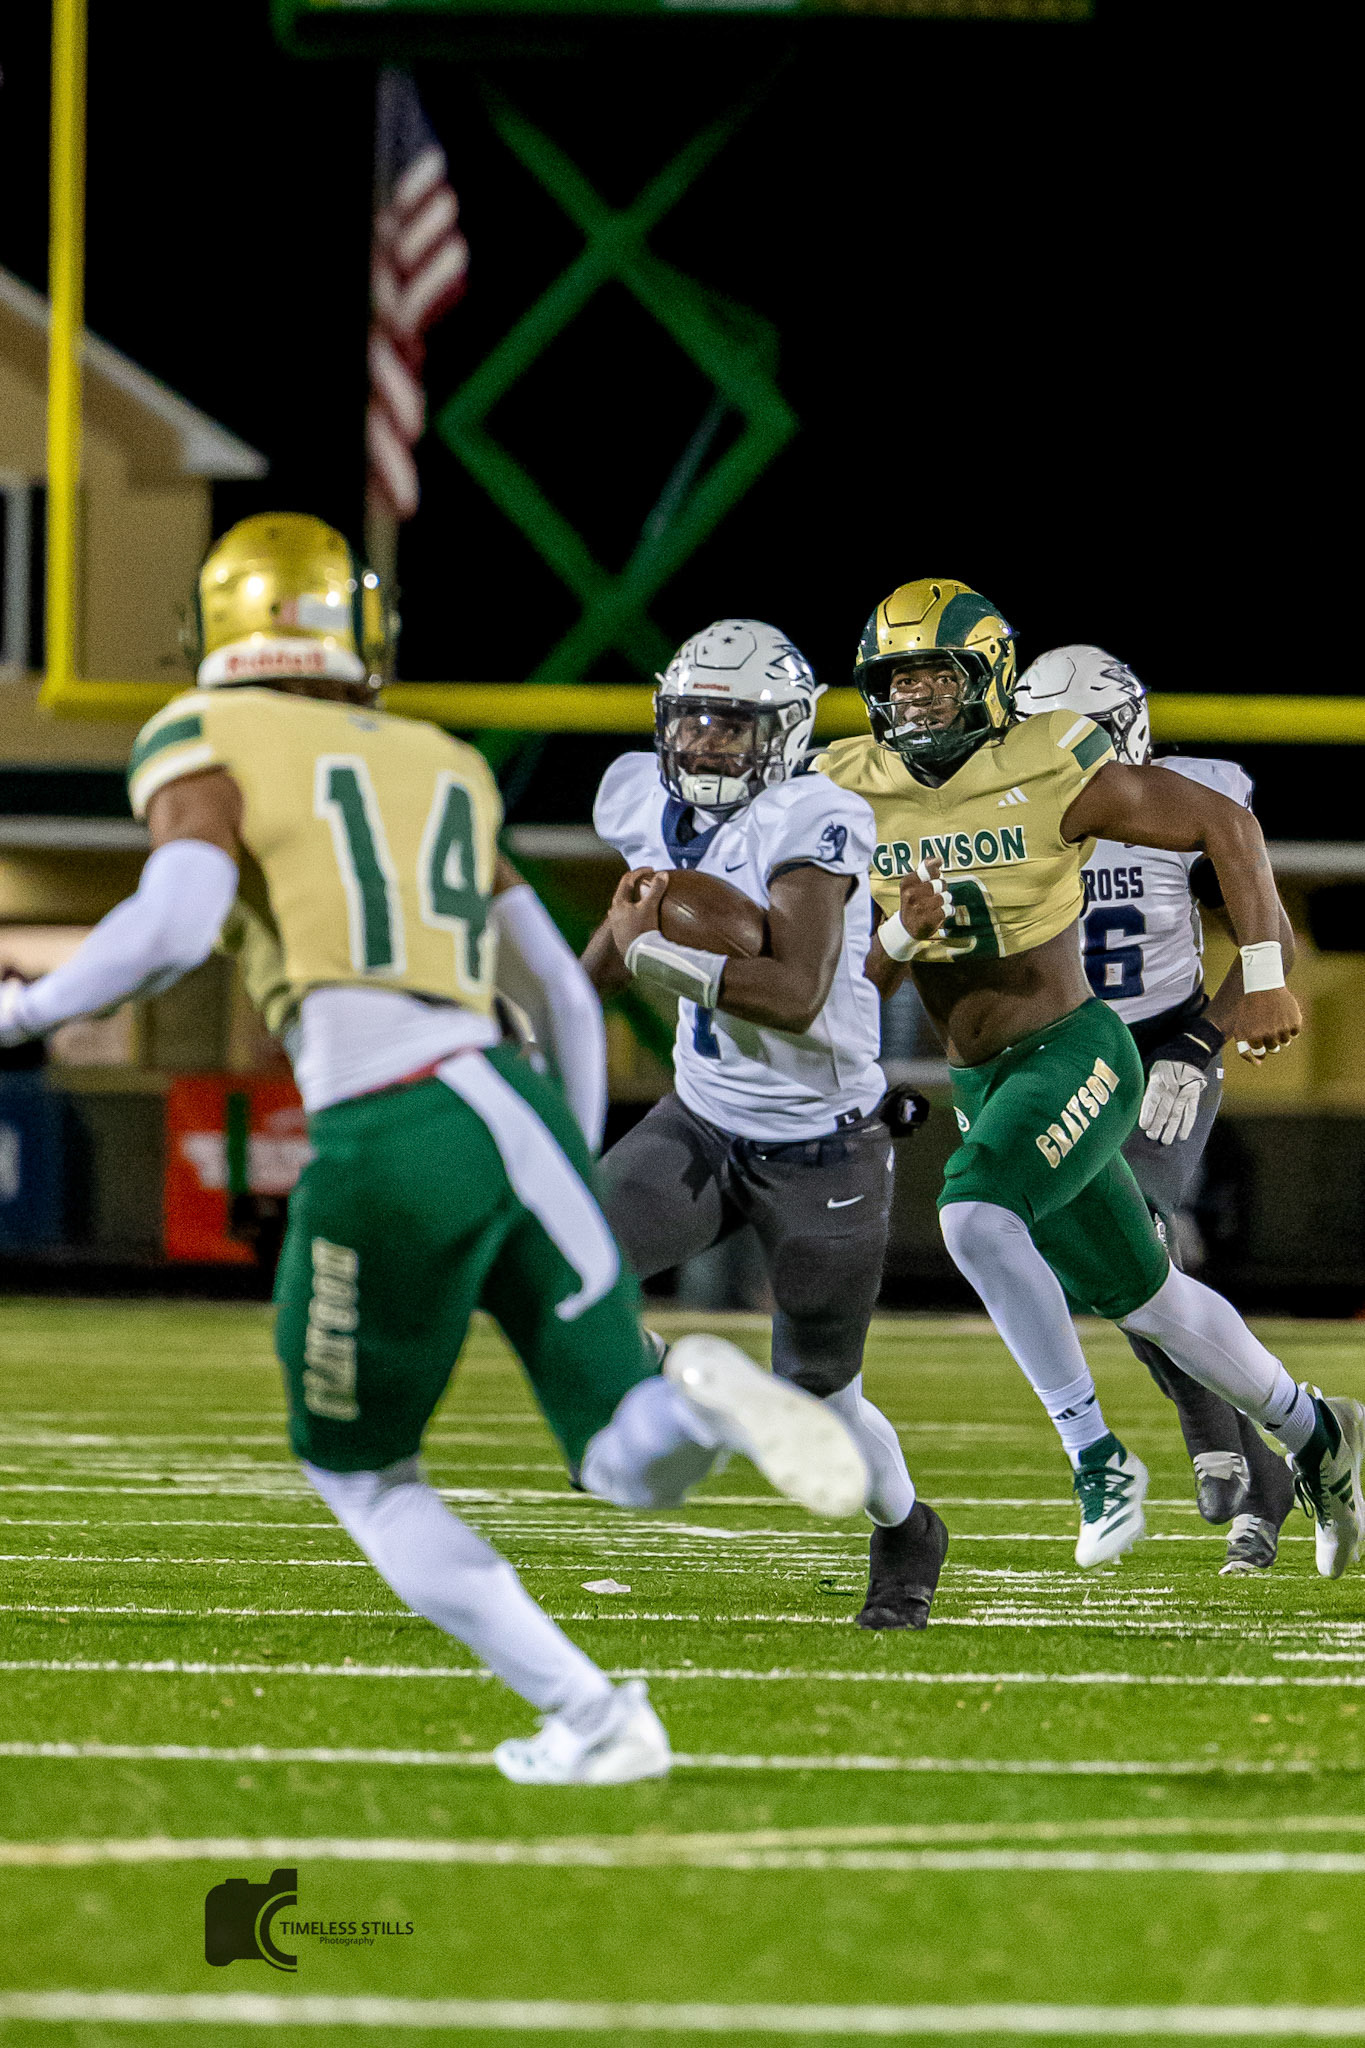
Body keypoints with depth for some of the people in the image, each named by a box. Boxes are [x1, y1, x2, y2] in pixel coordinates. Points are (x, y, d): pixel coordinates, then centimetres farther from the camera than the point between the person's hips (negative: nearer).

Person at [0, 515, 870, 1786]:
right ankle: (695, 1394, -27)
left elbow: (173, 925, -14)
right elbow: (565, 990, 26)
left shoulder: (210, 748, 5)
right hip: (519, 1111, 5)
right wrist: (573, 1166, 36)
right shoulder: (440, 772, 23)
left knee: (359, 1474, 18)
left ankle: (588, 1715, 8)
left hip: (387, 1148, -5)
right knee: (633, 1470, 9)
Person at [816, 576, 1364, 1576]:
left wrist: (1265, 975, -9)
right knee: (1140, 1295, 16)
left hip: (1076, 1053, -6)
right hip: (982, 1083, 6)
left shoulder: (1049, 773, -15)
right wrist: (899, 935, -20)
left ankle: (1096, 1451, -20)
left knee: (975, 1214, -31)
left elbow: (1224, 823, -6)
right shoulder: (856, 794, -1)